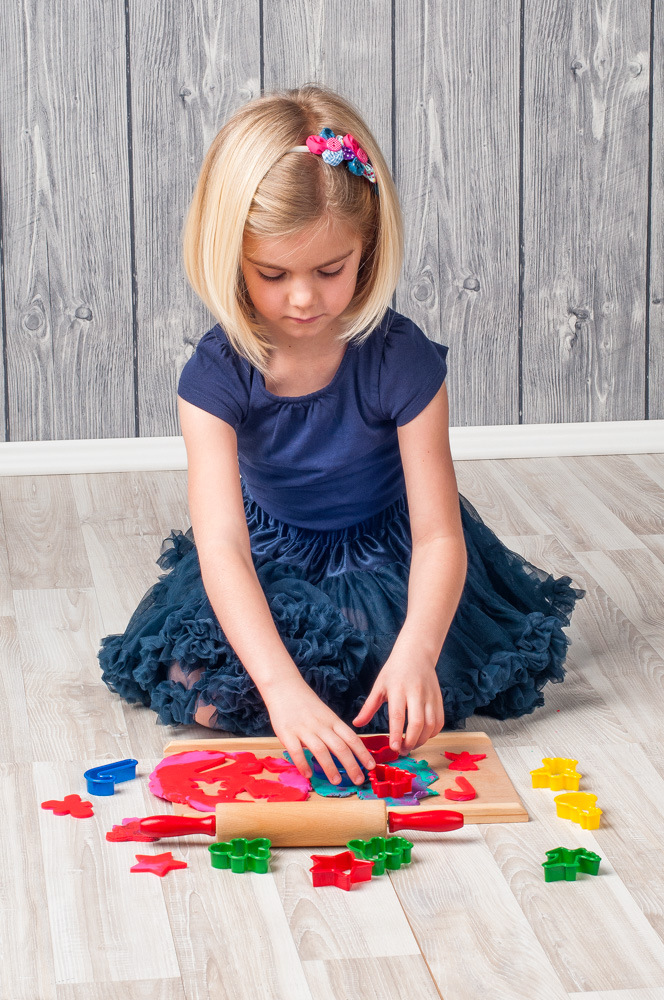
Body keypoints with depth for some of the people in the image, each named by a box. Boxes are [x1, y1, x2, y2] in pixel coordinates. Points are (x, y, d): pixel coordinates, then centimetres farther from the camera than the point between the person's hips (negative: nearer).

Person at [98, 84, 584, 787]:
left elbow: (439, 535, -24)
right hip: (272, 555, 1)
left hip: (385, 553, -1)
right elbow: (222, 544, -32)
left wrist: (416, 650, -46)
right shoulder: (216, 375, -22)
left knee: (415, 703, -27)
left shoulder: (402, 360, -24)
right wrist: (281, 684, -48)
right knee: (199, 692, -22)